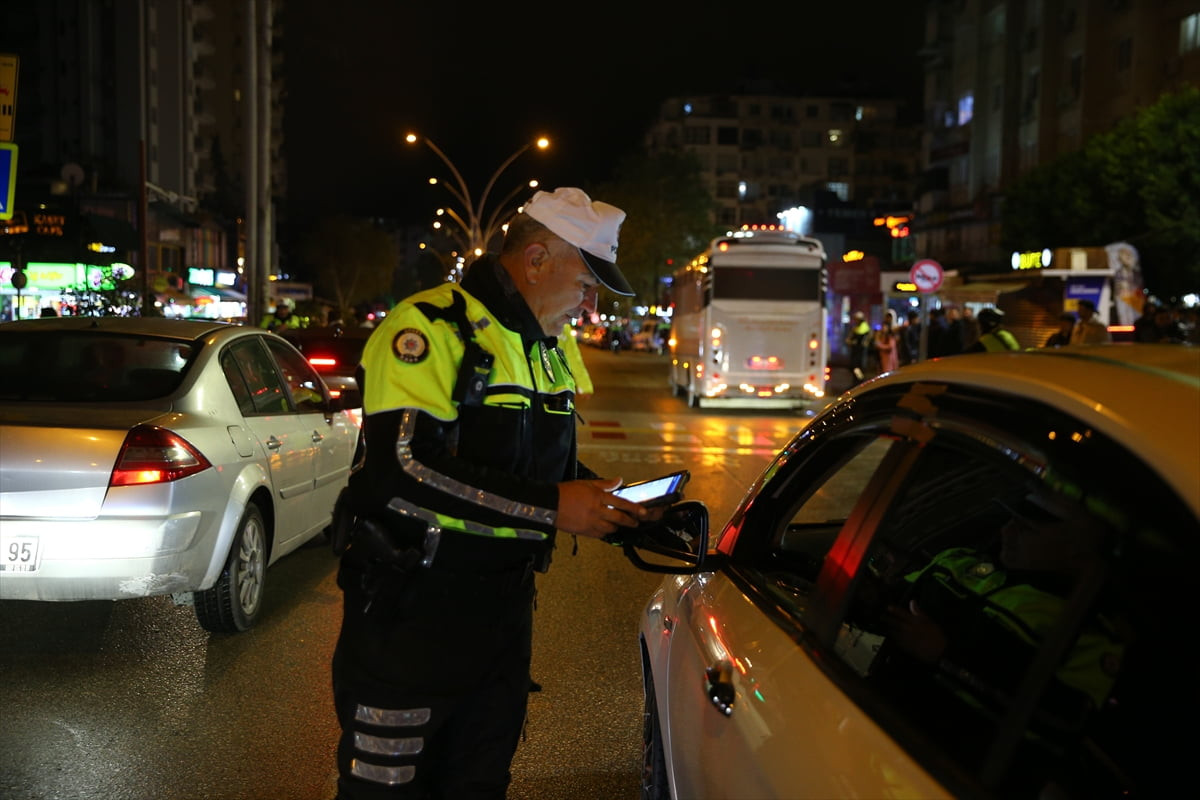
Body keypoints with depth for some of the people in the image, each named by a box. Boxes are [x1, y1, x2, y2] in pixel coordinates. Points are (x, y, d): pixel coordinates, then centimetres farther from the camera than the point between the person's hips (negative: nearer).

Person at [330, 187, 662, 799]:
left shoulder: (547, 350, 12)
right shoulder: (431, 328, -16)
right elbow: (402, 468, -28)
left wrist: (607, 505, 1)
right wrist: (551, 507, -27)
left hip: (504, 610, 8)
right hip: (410, 614, -8)